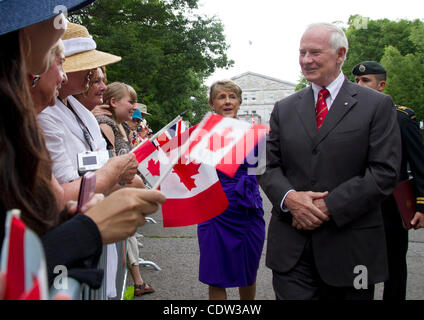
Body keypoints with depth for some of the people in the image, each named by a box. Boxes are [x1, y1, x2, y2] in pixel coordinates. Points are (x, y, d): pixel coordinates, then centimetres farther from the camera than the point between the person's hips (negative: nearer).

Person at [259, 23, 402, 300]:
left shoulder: (377, 105, -1)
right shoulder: (284, 109, 10)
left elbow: (384, 172, -9)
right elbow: (269, 166, 8)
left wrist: (329, 207, -16)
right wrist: (288, 197, -13)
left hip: (349, 245, -2)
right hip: (291, 244, 2)